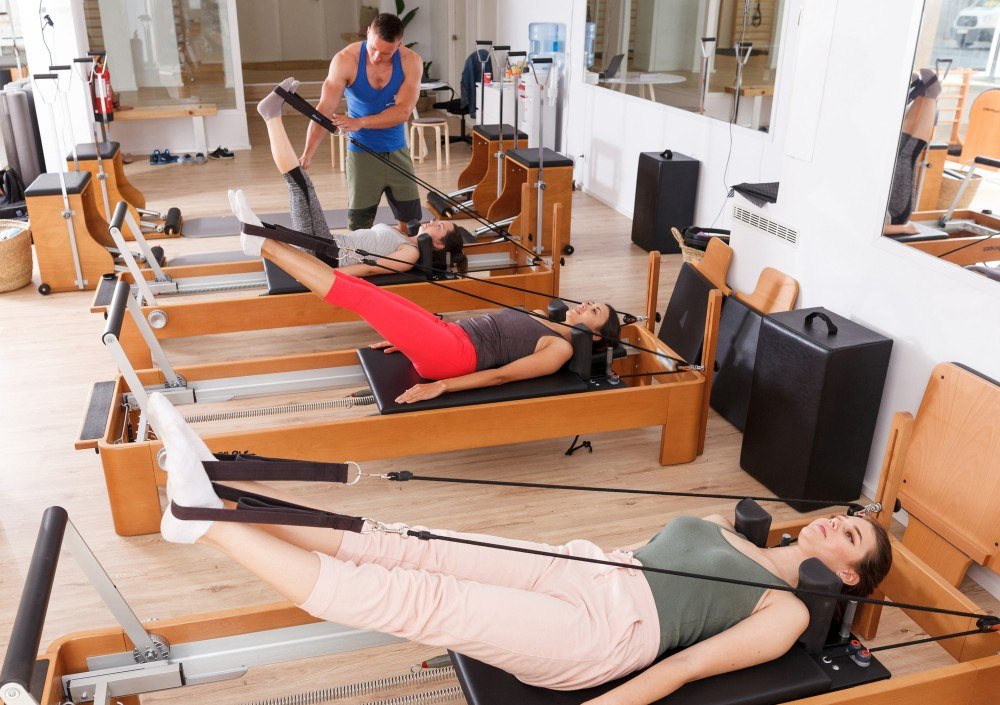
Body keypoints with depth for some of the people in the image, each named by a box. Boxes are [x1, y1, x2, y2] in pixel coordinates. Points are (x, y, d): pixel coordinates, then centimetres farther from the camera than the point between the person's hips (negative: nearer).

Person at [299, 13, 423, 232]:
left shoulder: (411, 62, -13)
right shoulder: (346, 60, -17)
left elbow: (403, 111, -22)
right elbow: (325, 110, -22)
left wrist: (360, 122, -35)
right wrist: (307, 154, -34)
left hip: (397, 151, 2)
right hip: (362, 152, -2)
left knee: (410, 219, 8)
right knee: (359, 224, 1)